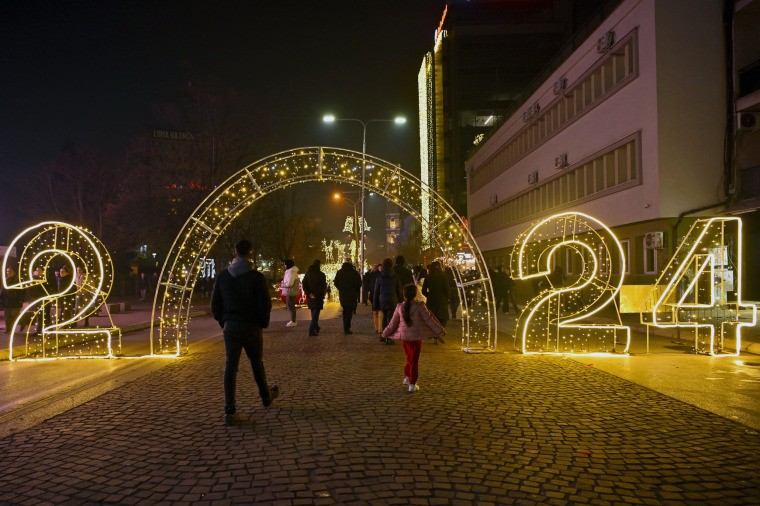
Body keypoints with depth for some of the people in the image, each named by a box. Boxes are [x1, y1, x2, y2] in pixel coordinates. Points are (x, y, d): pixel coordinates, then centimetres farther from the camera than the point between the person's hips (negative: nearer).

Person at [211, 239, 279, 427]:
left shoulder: (222, 276, 0)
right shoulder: (256, 277, -11)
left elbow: (215, 305, 4)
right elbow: (265, 305, -10)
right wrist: (263, 323, 7)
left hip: (230, 327, 2)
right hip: (252, 327, -2)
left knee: (230, 367, 2)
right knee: (257, 364, 16)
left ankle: (230, 411, -4)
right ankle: (266, 397, 37)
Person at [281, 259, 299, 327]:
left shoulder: (292, 272, -18)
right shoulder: (288, 271, 16)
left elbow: (289, 284, -23)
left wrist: (282, 285, -9)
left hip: (291, 292, -11)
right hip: (289, 292, 11)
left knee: (291, 307, -5)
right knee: (290, 306, 16)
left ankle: (293, 322, 0)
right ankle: (293, 321, 24)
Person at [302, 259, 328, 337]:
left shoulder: (308, 274, 3)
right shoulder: (321, 274, -10)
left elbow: (304, 284, -5)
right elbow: (323, 286, -18)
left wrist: (309, 293, -10)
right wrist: (317, 294, -13)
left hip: (310, 296, 5)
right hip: (318, 297, -5)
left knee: (314, 312, 21)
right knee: (315, 313, -2)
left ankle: (316, 328, 35)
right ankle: (311, 331, -12)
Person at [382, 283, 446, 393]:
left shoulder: (399, 307, -3)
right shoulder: (420, 306, -13)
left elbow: (393, 323, 6)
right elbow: (429, 320, -9)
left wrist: (385, 333, 22)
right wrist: (440, 331, 0)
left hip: (404, 336, 3)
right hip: (416, 337, -3)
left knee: (409, 358, 22)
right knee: (414, 360, 5)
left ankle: (407, 377, 24)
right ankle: (412, 384, 7)